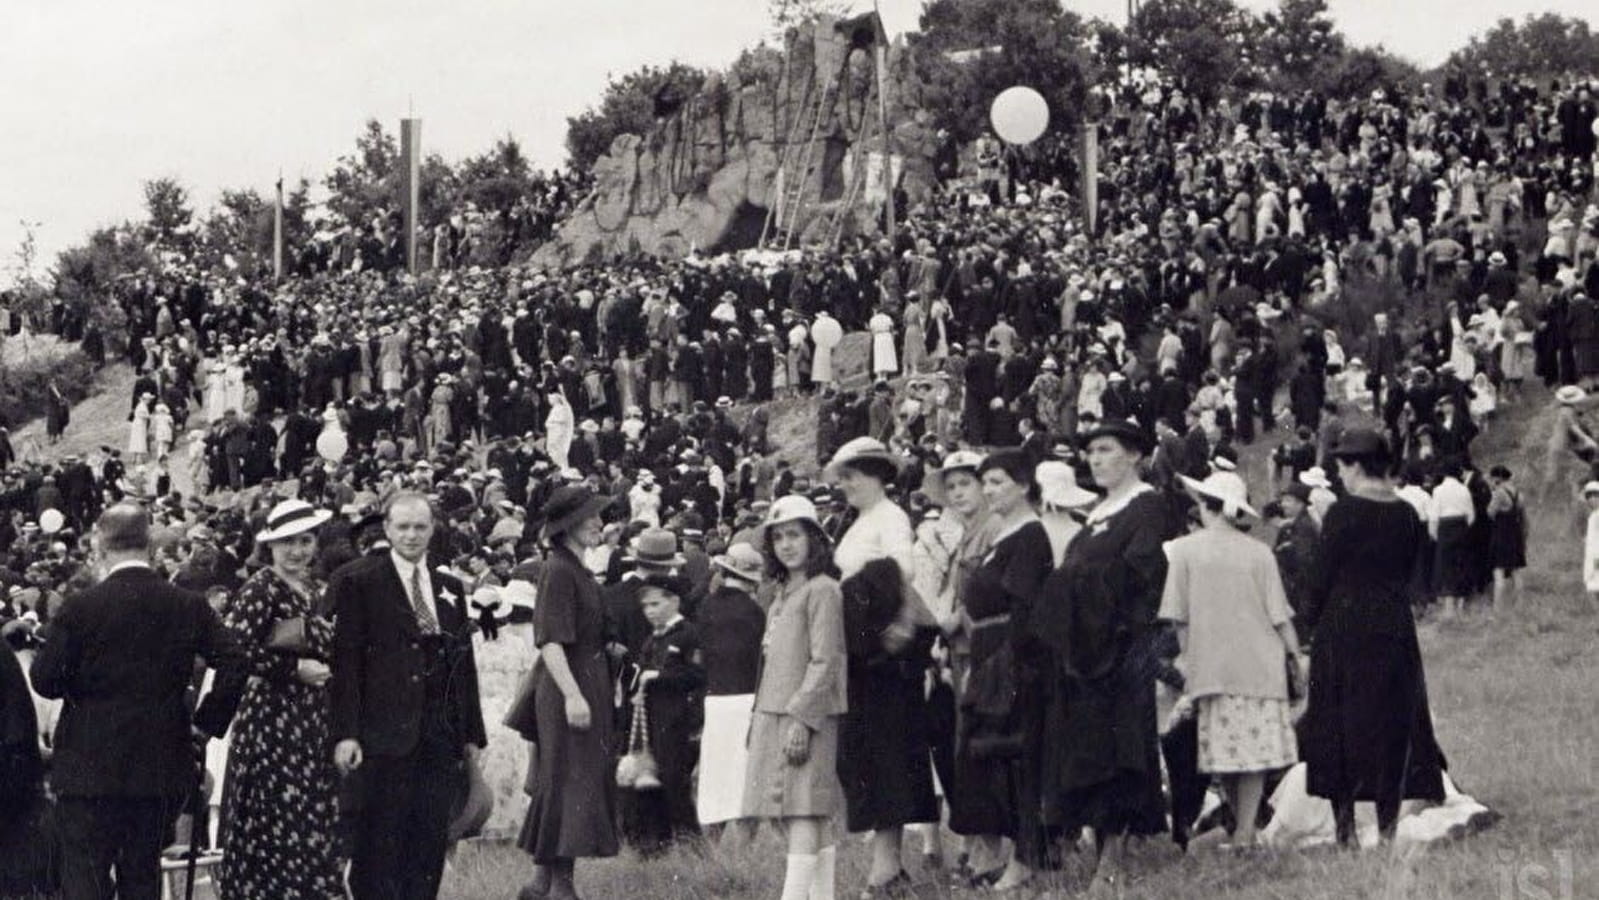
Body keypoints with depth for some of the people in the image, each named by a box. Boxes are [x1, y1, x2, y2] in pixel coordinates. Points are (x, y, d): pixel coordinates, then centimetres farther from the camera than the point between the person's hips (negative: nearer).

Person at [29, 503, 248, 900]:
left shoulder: (79, 608, -9)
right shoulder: (189, 607, -1)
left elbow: (45, 680, -8)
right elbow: (234, 666, -8)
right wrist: (206, 724, 2)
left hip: (89, 767, -3)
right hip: (161, 767, 3)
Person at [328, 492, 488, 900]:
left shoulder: (451, 588, 16)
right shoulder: (356, 582, -1)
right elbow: (343, 659, -6)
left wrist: (472, 734, 13)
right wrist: (344, 732, -13)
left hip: (441, 737, 5)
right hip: (383, 735, -5)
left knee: (430, 843, 5)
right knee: (378, 844, -2)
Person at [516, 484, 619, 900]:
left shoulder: (579, 571, 16)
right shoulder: (558, 571, -14)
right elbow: (550, 640, -22)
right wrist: (572, 694, -27)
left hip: (588, 688, 10)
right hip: (568, 689, -10)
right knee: (571, 786, -9)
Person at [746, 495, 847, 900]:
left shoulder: (822, 590, -9)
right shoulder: (783, 592, 19)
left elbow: (825, 662, -15)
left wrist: (802, 718, -20)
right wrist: (759, 717, 15)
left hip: (806, 714, -9)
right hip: (773, 715, 9)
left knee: (803, 815, -12)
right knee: (815, 822, 10)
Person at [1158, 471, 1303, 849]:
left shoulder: (1183, 550, -2)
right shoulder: (1259, 552, -1)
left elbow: (1178, 617, 0)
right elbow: (1279, 615, 0)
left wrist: (1187, 662, 9)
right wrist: (1295, 656, 9)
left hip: (1211, 666, 0)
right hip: (1260, 662, 0)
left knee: (1223, 751, 9)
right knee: (1255, 746, 3)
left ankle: (1242, 825, 14)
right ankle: (1246, 829, -3)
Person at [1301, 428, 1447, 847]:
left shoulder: (1343, 513, -12)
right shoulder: (1408, 515, 5)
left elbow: (1325, 576, -9)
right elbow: (1408, 573, 10)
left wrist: (1312, 621, 4)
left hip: (1344, 628, -5)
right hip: (1395, 629, 5)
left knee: (1340, 723, 2)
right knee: (1392, 722, 10)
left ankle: (1345, 826, 0)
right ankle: (1388, 824, 10)